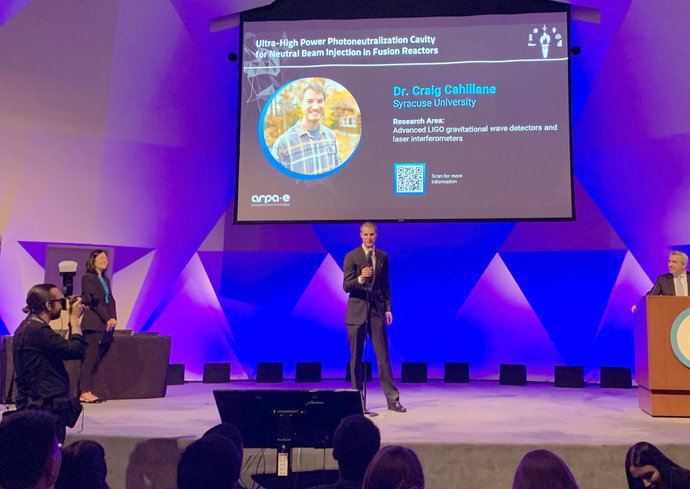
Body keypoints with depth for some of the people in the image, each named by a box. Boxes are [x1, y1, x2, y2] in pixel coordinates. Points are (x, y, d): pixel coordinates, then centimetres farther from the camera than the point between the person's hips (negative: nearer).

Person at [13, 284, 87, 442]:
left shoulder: (29, 327, 14)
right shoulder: (37, 330, -19)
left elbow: (65, 348, 18)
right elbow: (77, 350, -22)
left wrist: (73, 322, 12)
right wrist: (75, 319, -10)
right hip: (45, 410, -10)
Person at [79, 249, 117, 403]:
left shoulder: (105, 280, 21)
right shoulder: (87, 278, -1)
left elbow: (111, 301, 15)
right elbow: (94, 301, -10)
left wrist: (113, 318, -2)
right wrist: (107, 319, -14)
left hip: (106, 325, 7)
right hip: (94, 324, -7)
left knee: (96, 359, 3)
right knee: (91, 358, -9)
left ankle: (88, 391, 4)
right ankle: (85, 392, -7)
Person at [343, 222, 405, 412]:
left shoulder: (383, 257, 10)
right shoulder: (351, 257, -2)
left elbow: (385, 285, 16)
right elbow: (346, 286, -7)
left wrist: (388, 308, 8)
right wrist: (360, 278, -27)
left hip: (377, 310, 2)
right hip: (357, 310, -2)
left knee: (383, 356, 0)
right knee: (356, 357, 4)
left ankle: (392, 399, 3)